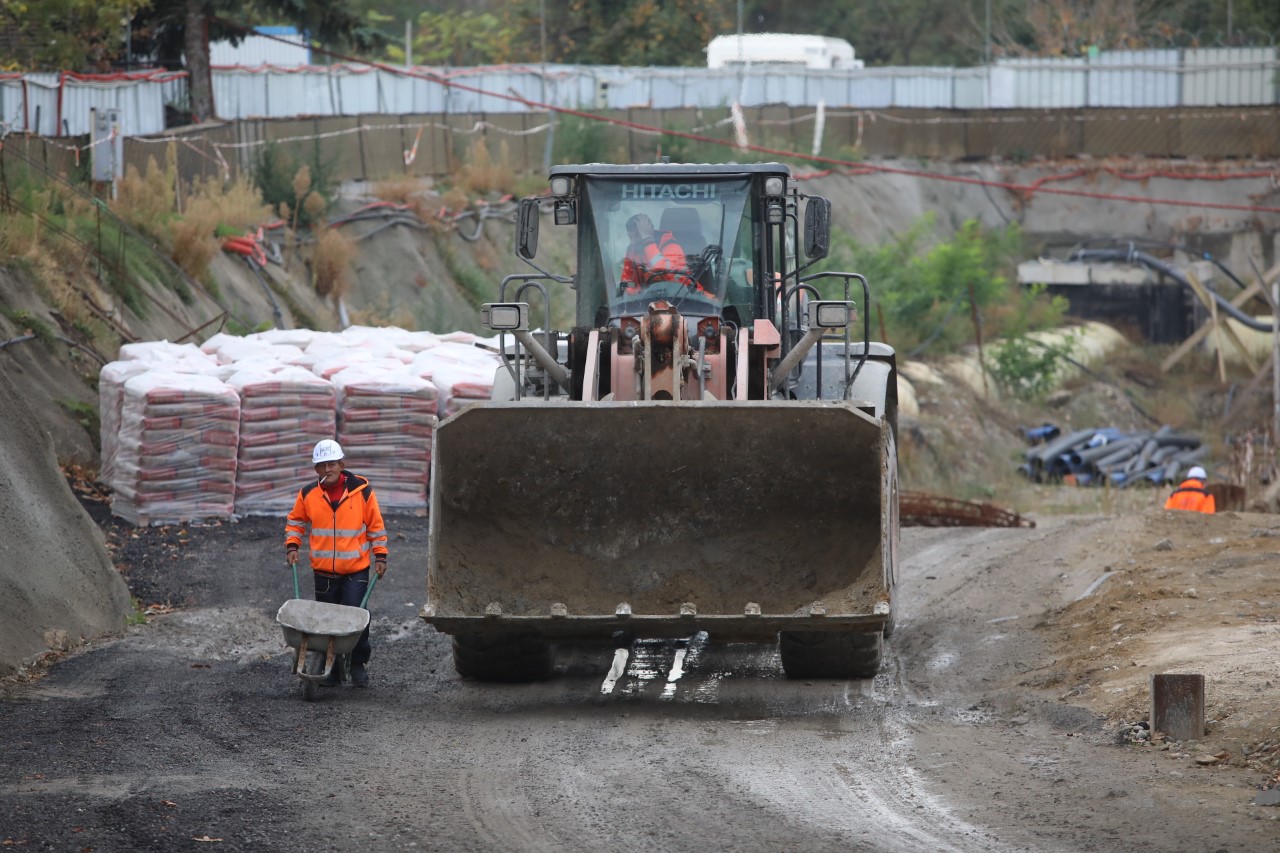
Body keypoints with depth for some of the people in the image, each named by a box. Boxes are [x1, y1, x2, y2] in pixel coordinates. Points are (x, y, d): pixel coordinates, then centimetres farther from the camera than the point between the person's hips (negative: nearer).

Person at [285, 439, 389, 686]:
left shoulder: (362, 491, -5)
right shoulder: (308, 494, -1)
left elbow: (376, 525, 4)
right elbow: (295, 521, 15)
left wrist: (380, 555, 3)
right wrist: (292, 546, 3)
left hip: (356, 570, -2)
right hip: (324, 571, 2)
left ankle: (358, 665, 6)